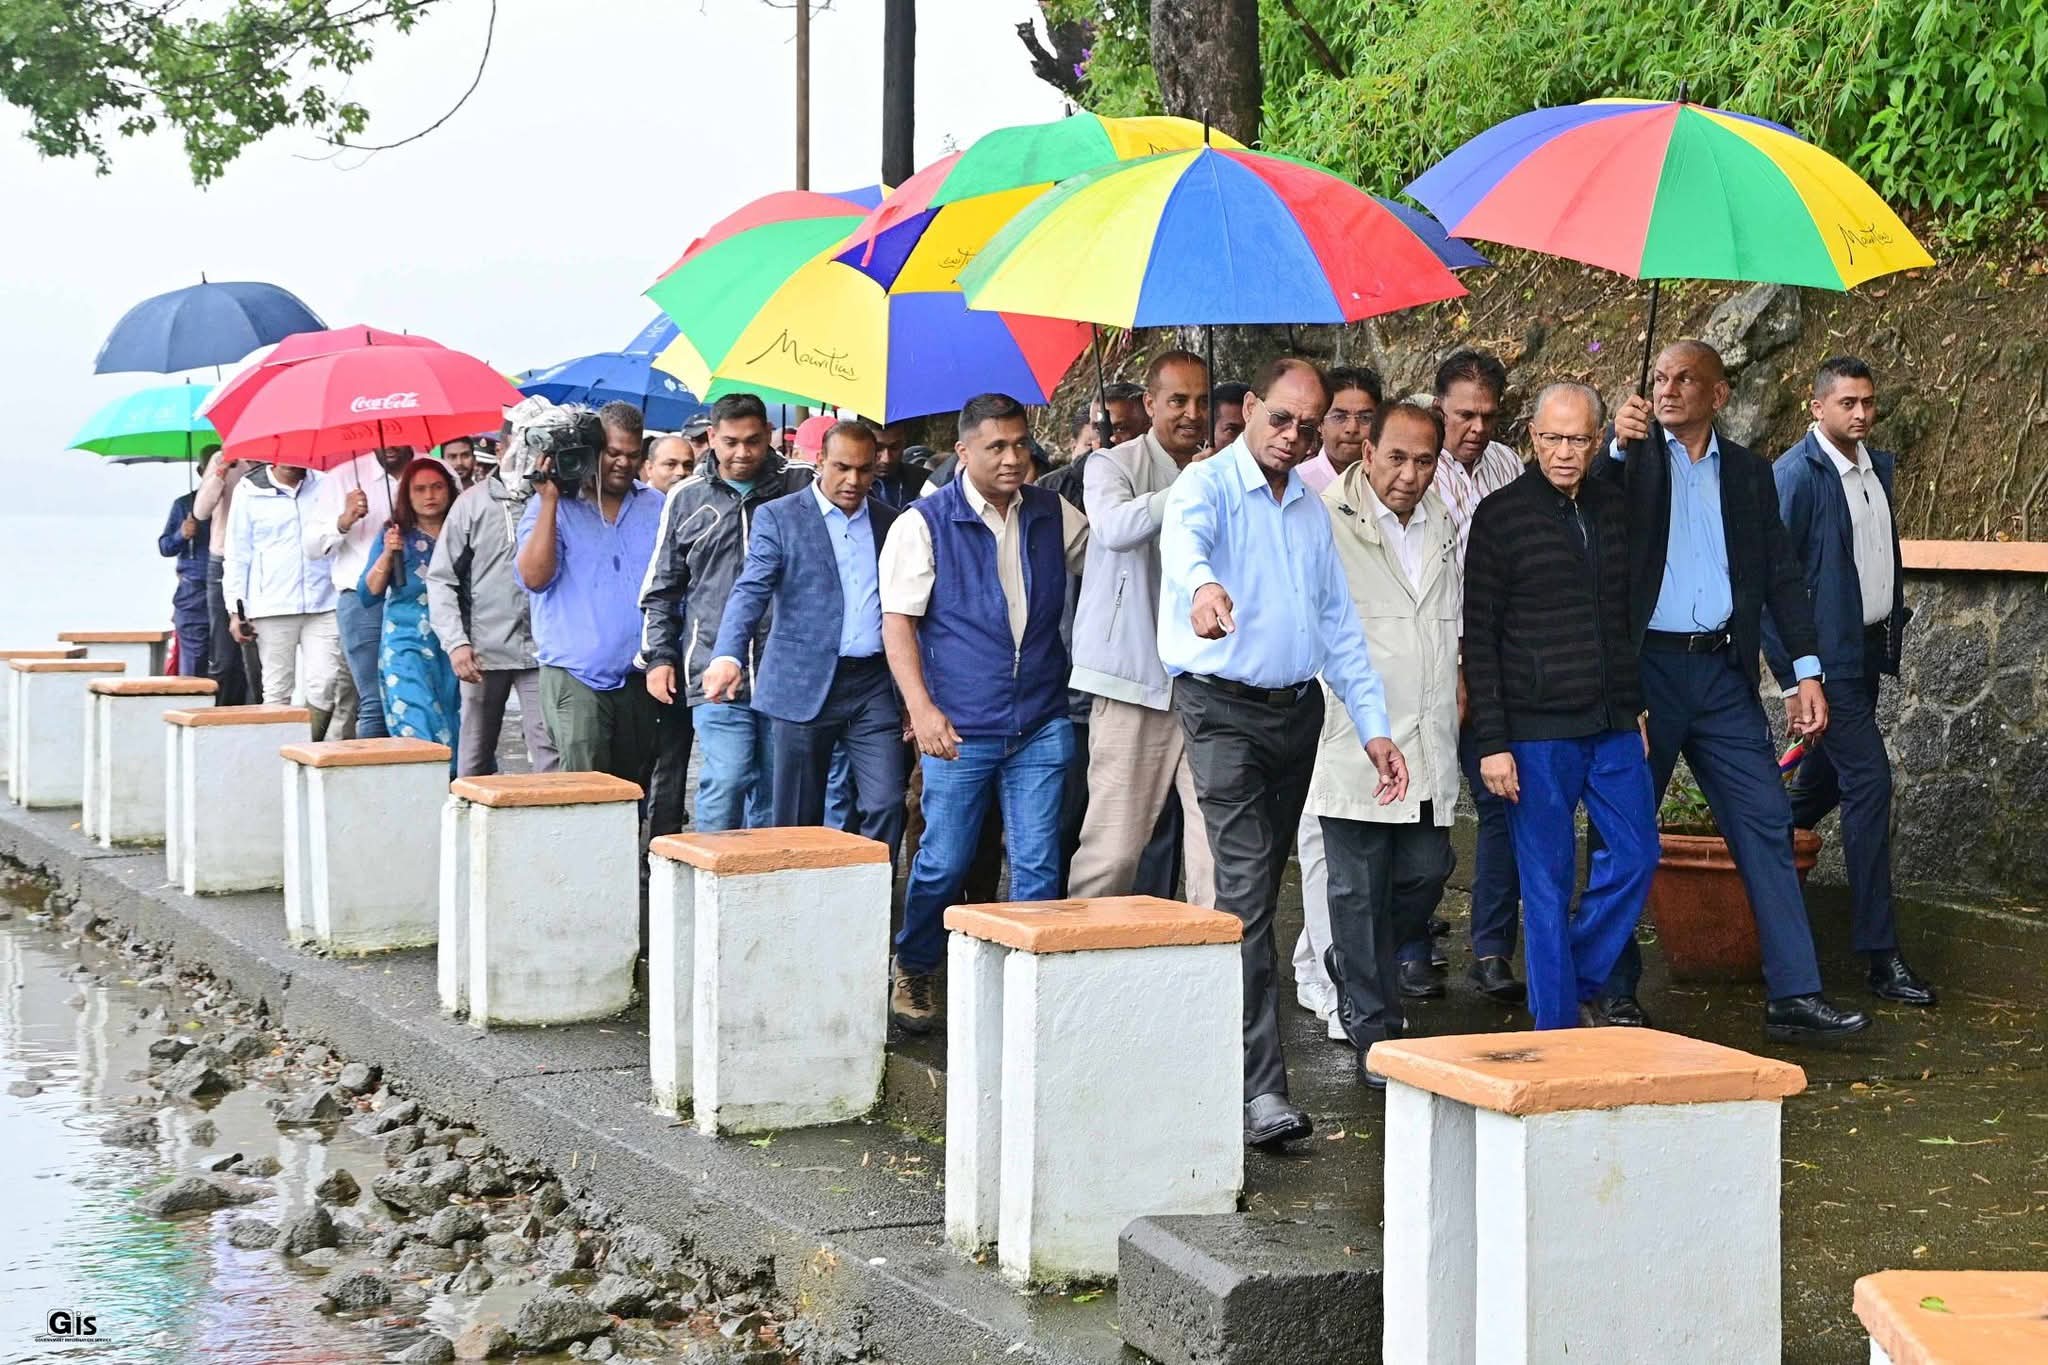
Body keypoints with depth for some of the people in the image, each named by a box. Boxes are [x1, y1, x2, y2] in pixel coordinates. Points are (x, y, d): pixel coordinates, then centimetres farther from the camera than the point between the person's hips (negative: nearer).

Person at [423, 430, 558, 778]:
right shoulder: (474, 502, 4)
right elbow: (440, 577, 4)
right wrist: (456, 642, -5)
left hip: (542, 649, -1)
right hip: (484, 650, 1)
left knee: (550, 754, -9)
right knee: (475, 759, 9)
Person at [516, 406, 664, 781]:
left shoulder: (655, 507, 11)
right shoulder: (549, 505, 0)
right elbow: (534, 577, -13)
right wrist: (549, 502, -15)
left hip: (638, 675, 4)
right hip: (576, 675, -4)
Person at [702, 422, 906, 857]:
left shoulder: (890, 522, 12)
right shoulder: (778, 518, 0)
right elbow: (750, 592, -11)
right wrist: (728, 656, -29)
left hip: (875, 685, 3)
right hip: (804, 686, -2)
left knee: (885, 805, -7)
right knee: (799, 819, 4)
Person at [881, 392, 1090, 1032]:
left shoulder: (1055, 516, 8)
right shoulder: (923, 524, -4)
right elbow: (897, 622, -8)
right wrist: (921, 707, -18)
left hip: (1041, 724, 3)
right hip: (959, 727, -3)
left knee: (1037, 866, 2)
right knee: (944, 862, 4)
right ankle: (913, 971, 25)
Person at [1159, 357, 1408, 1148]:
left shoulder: (1311, 509, 15)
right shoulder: (1209, 485, -7)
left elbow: (1339, 623, 19)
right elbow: (1183, 536, -32)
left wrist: (1373, 725, 10)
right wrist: (1202, 585, -56)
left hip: (1299, 710, 7)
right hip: (1224, 706, -7)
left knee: (1263, 885, 12)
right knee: (1247, 887, -15)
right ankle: (1261, 1090, -20)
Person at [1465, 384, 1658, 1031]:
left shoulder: (1613, 507, 10)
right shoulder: (1501, 515, -5)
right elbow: (1479, 635, -6)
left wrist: (1636, 704, 17)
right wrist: (1492, 741, -11)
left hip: (1613, 725, 5)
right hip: (1536, 729, -5)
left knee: (1636, 855, 6)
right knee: (1549, 879, 0)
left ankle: (1581, 982, 25)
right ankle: (1556, 1027, 8)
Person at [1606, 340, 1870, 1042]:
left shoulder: (1748, 472, 12)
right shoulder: (1630, 457, 4)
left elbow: (1781, 575, 11)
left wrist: (1807, 673, 3)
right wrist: (1619, 446, -24)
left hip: (1723, 672, 3)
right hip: (1644, 667, -3)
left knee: (1766, 824, -3)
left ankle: (1794, 995, -2)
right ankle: (1616, 990, 15)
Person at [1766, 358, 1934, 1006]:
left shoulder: (1878, 467, 11)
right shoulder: (1796, 475, -14)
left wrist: (1894, 621, 14)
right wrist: (1792, 673, -15)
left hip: (1870, 648, 8)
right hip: (1829, 655, -8)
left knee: (1823, 780, 16)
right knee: (1869, 783, -12)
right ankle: (1881, 956, -11)